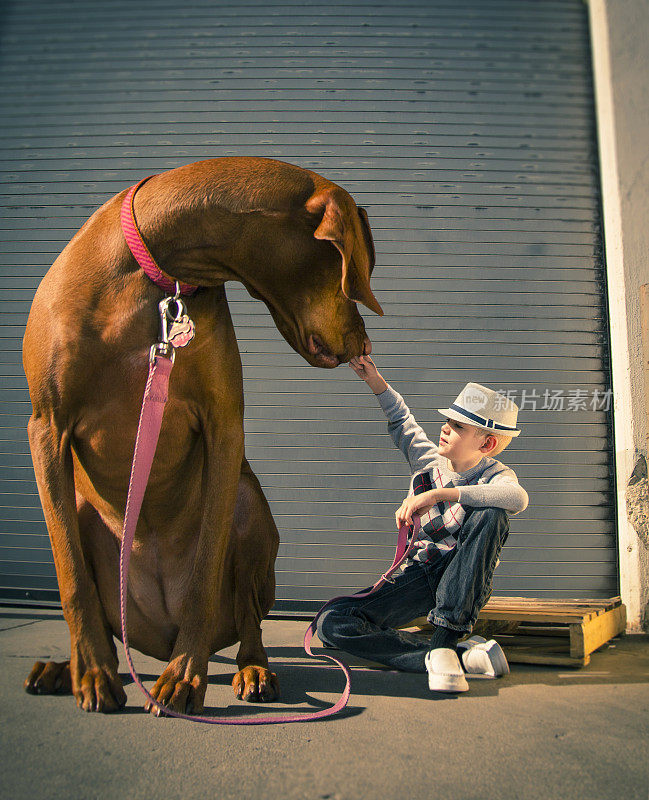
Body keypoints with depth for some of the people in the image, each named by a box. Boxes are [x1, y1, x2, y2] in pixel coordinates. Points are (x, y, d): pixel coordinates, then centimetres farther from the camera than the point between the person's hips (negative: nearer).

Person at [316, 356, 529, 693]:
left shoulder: (495, 475, -10)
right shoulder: (428, 458, 2)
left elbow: (518, 497, -36)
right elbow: (401, 417, 19)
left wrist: (439, 493, -39)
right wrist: (373, 378, 5)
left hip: (466, 581, -3)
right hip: (418, 575, 3)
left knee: (491, 514, -33)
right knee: (331, 624, -20)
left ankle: (445, 640, -34)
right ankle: (462, 654, -28)